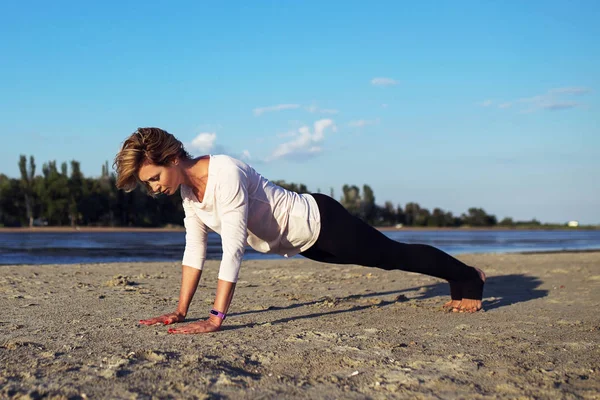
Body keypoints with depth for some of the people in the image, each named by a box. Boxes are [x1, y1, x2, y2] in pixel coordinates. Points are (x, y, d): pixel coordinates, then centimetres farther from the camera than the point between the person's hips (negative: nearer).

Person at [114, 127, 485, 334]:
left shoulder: (224, 173, -34)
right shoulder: (188, 189, -7)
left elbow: (233, 248, -40)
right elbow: (195, 250, -1)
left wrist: (216, 319, -42)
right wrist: (181, 311, -3)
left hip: (319, 222, -9)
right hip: (303, 242, 9)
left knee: (394, 254, 10)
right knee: (386, 257, 26)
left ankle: (468, 278, 36)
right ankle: (461, 278, 50)